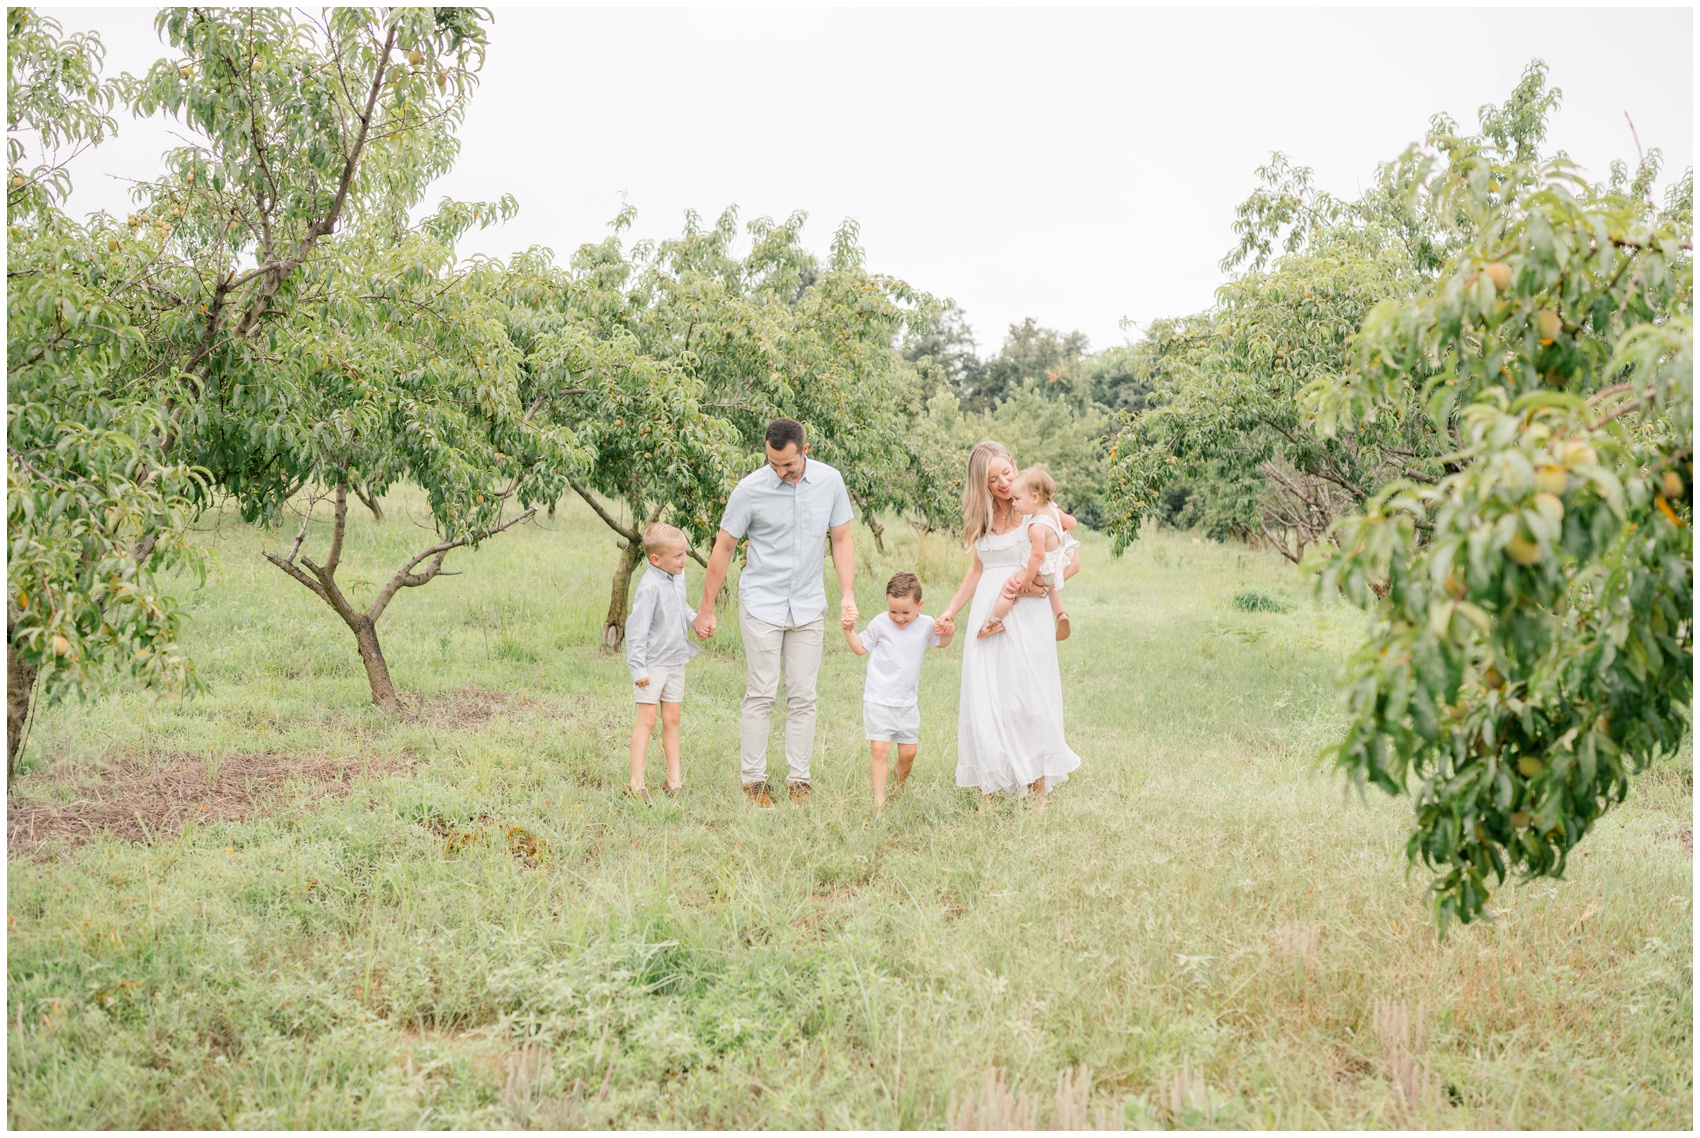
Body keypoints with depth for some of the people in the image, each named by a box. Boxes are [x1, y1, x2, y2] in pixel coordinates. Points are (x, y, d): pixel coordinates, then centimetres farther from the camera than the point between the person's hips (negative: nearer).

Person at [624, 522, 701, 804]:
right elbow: (636, 628, -21)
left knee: (671, 719, 11)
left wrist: (696, 620, 3)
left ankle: (674, 778, 17)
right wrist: (637, 668, -22)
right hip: (653, 664, -8)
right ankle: (636, 782, -6)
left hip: (675, 661, 8)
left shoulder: (678, 577, 5)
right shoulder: (650, 587, -21)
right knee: (647, 719, -8)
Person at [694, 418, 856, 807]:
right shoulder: (750, 489, -11)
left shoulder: (830, 482, -2)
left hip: (808, 607, 3)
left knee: (802, 697, 4)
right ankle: (753, 781, 6)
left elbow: (841, 540, 7)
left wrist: (848, 595, -4)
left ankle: (798, 781, 12)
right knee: (761, 695, -2)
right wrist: (706, 609, -1)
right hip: (762, 605, -3)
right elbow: (723, 548, -3)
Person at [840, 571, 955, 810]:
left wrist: (948, 633, -2)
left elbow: (940, 643, 20)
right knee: (880, 749, -11)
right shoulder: (880, 623, -5)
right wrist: (849, 632, -10)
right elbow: (861, 648, 7)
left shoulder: (926, 624, 1)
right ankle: (879, 798, -4)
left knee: (908, 752, 10)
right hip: (878, 700, -3)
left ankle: (900, 782, 40)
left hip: (908, 702, 3)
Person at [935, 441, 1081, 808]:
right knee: (985, 702, 1)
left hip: (1025, 615, -4)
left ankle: (1039, 792, 3)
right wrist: (951, 611, 19)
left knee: (1030, 699, -5)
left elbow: (1072, 560, -2)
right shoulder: (982, 517, 11)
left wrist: (1041, 581, -18)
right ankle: (989, 791, 5)